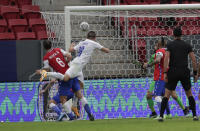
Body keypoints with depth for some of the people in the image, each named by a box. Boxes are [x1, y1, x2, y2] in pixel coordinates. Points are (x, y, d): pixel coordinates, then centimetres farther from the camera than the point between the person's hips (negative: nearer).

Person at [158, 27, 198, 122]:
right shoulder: (187, 45, 6)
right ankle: (194, 115, 9)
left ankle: (161, 116, -10)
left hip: (173, 72, -1)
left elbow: (166, 59, -9)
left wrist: (165, 73, -9)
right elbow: (193, 60, 3)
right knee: (189, 94, 15)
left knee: (167, 95, 0)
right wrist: (195, 73, 10)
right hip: (185, 72, 1)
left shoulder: (170, 45, 1)